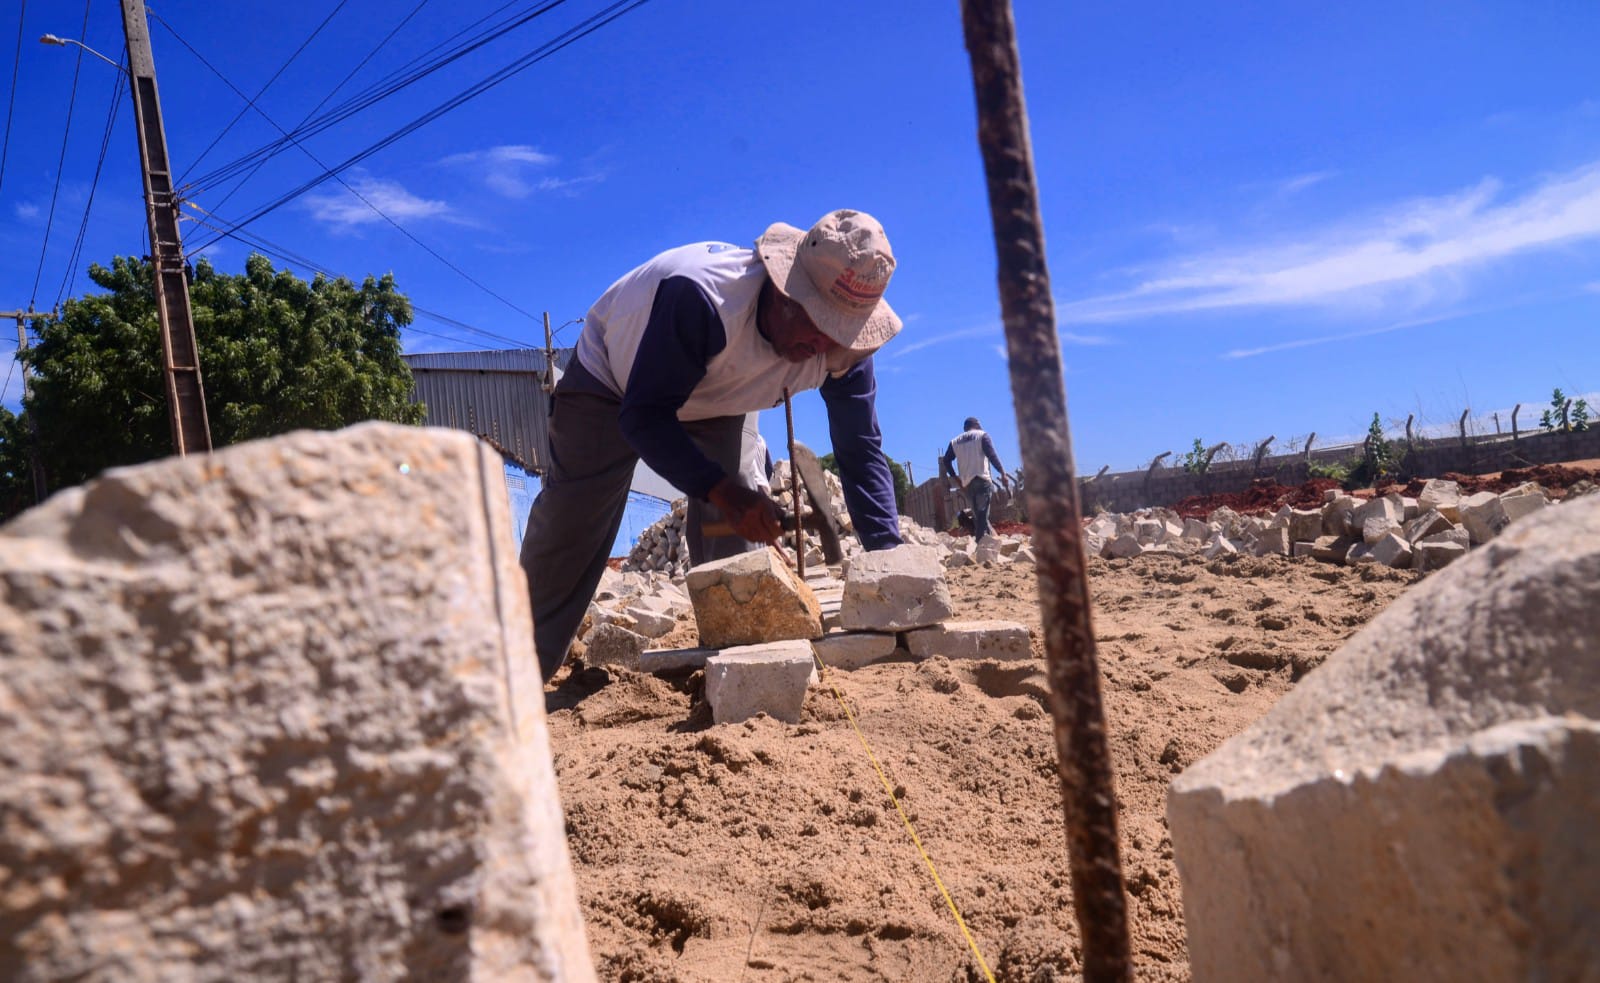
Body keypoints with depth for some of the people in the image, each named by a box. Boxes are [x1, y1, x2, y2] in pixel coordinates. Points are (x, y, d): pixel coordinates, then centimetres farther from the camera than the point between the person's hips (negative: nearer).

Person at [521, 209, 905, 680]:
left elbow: (861, 448, -19)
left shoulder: (843, 349, -27)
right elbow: (642, 416, -40)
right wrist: (722, 492, -51)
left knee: (738, 533, -9)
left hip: (714, 406, 4)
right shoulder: (701, 299, -44)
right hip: (611, 384, -4)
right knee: (565, 537, -4)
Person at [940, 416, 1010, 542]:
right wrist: (1003, 473, -10)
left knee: (977, 515, 10)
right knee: (982, 514, -11)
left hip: (966, 483, 5)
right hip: (982, 480, -4)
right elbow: (991, 455, -9)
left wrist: (955, 477, 19)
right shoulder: (982, 435, 3)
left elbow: (946, 461, 11)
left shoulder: (955, 442, 16)